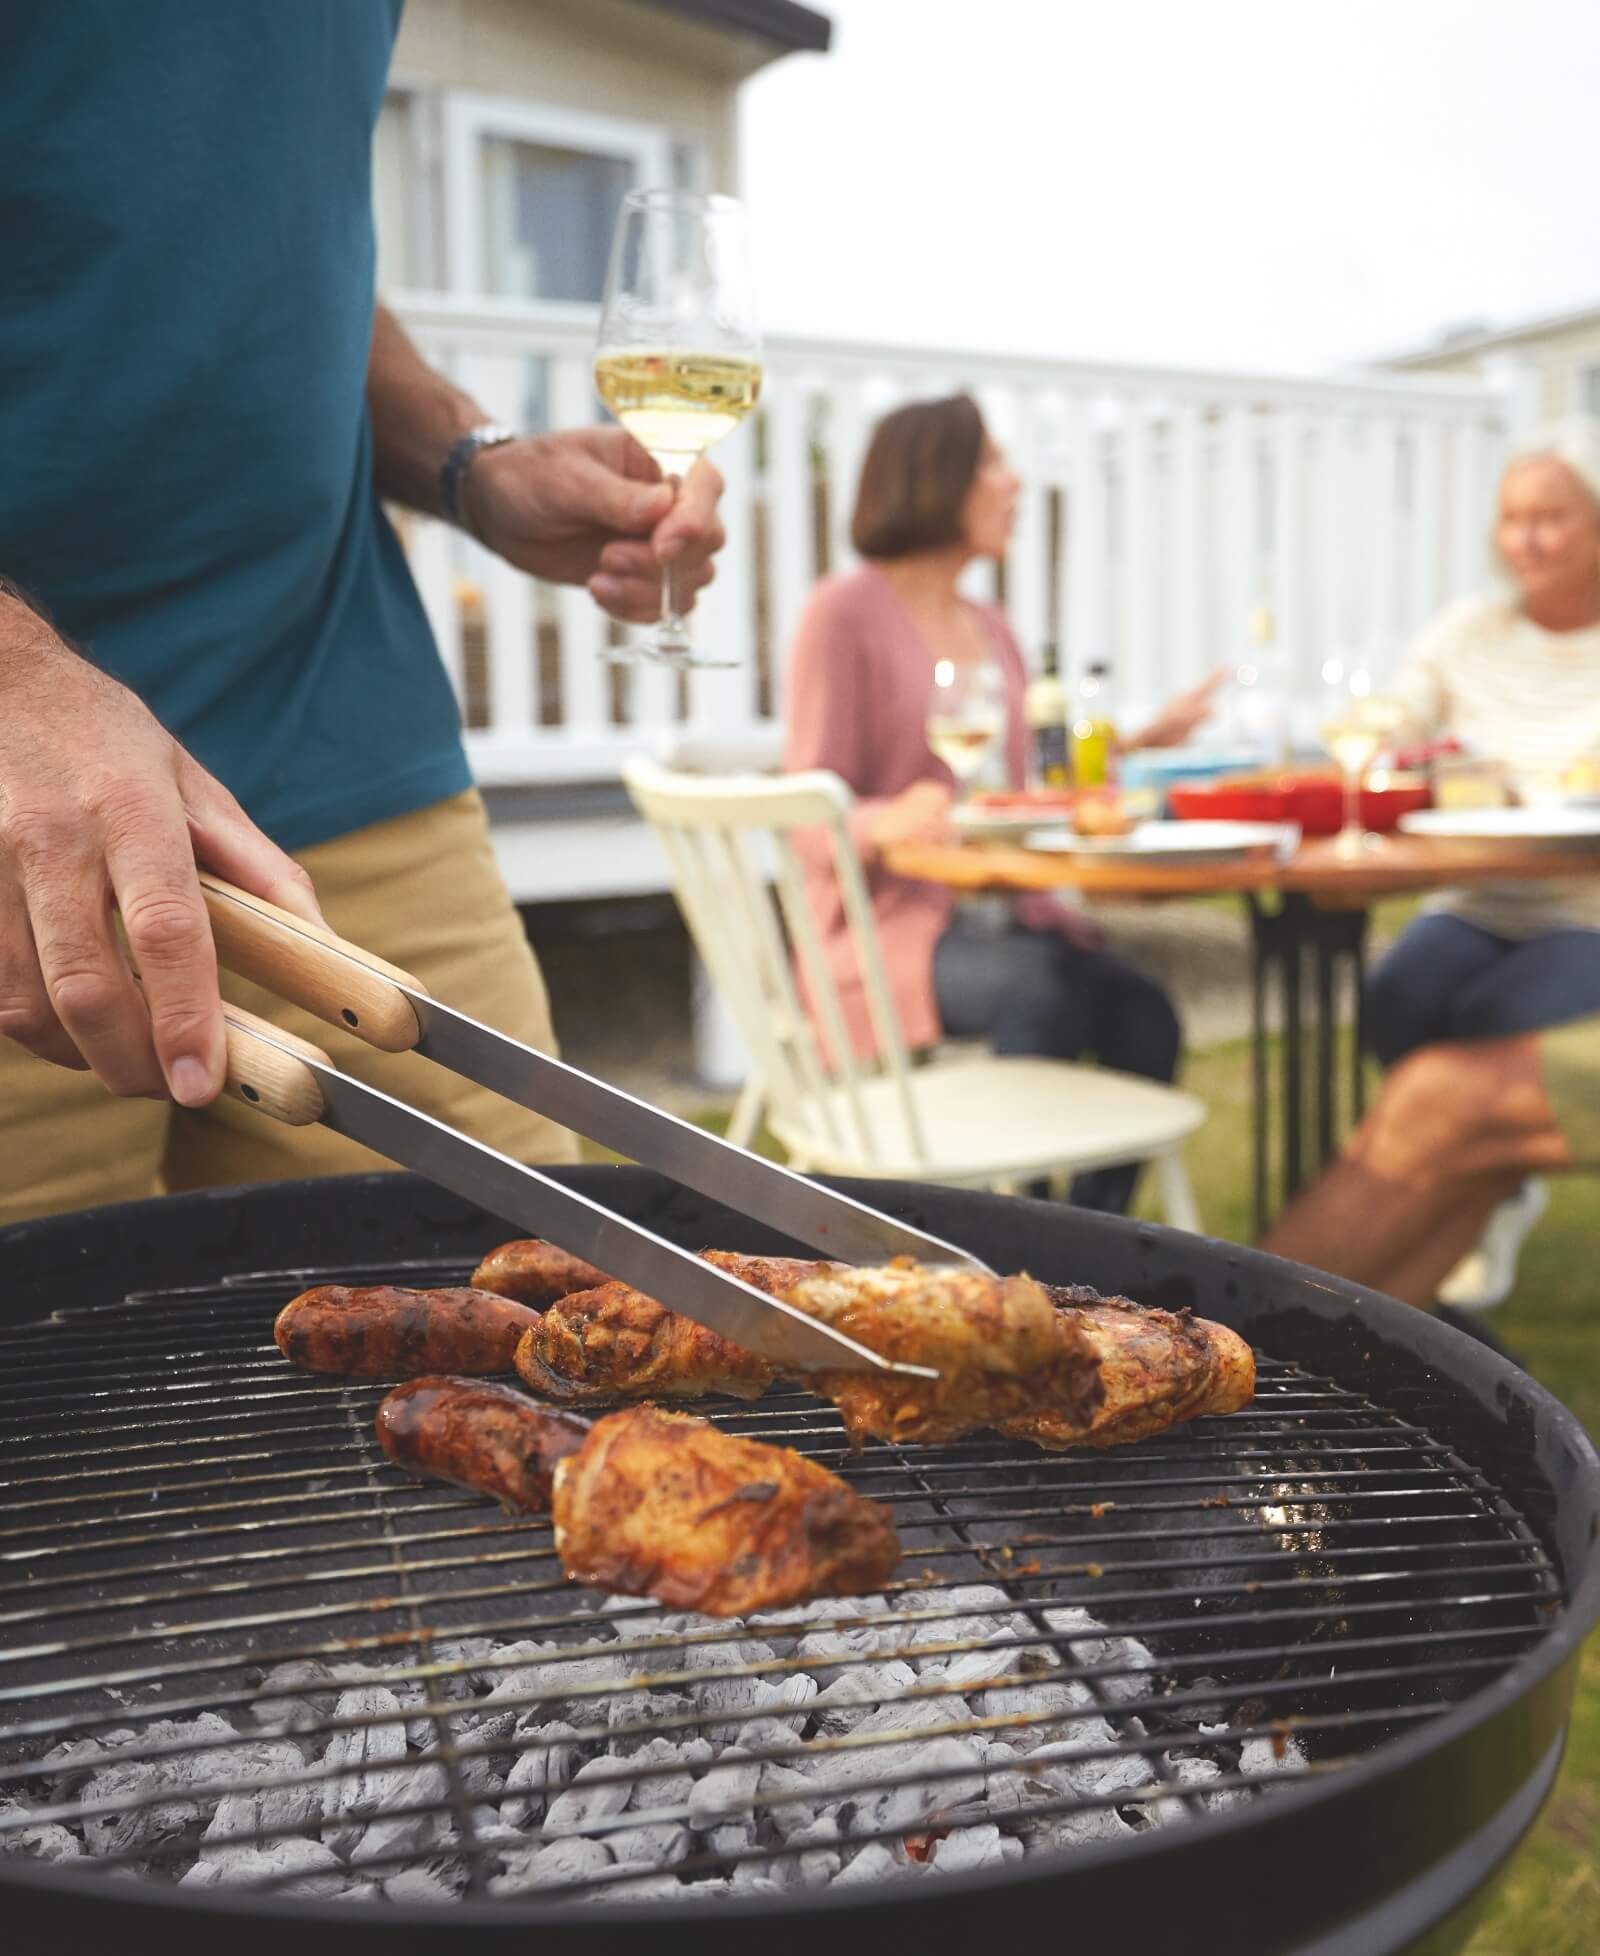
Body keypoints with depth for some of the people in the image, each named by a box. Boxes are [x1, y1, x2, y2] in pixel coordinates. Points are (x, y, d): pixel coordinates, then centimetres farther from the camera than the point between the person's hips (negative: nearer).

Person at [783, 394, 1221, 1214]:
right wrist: (887, 822, -30)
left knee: (1143, 1010, -20)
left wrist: (1138, 742, 18)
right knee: (1042, 991, -34)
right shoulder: (845, 611, -3)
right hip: (889, 920, -6)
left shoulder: (990, 628, 20)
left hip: (993, 911, 7)